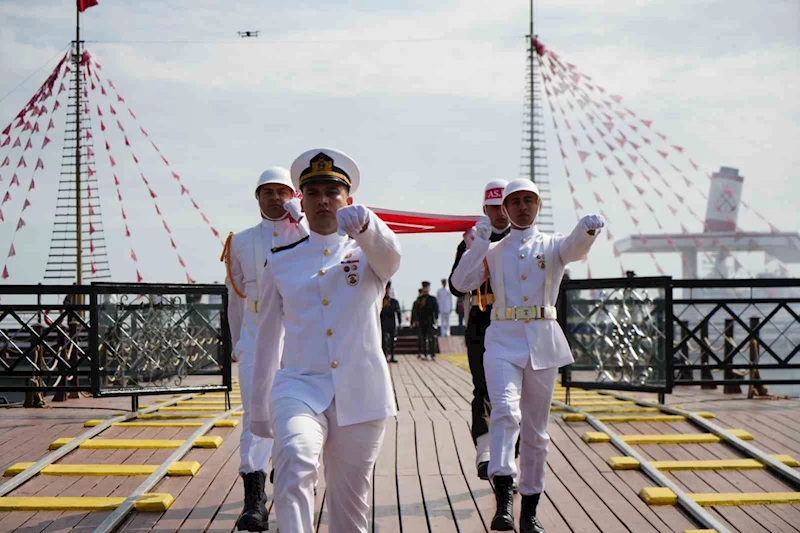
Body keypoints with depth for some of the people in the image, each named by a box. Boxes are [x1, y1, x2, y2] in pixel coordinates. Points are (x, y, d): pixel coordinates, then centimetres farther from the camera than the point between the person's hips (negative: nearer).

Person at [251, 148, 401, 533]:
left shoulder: (368, 252, 6)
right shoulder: (281, 262, 10)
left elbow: (390, 253, -20)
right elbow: (267, 337, 16)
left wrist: (364, 224, -44)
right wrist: (259, 409, 17)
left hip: (360, 394, 0)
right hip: (299, 386, 0)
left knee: (349, 502, 8)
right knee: (294, 462, -30)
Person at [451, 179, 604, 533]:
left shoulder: (552, 246, 8)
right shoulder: (493, 251, 12)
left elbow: (575, 249, -16)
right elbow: (460, 283, -1)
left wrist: (588, 229, -38)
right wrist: (479, 243, -10)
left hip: (542, 343, 1)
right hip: (503, 341, -1)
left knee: (536, 431, 7)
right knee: (505, 412, -25)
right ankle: (503, 498, -34)